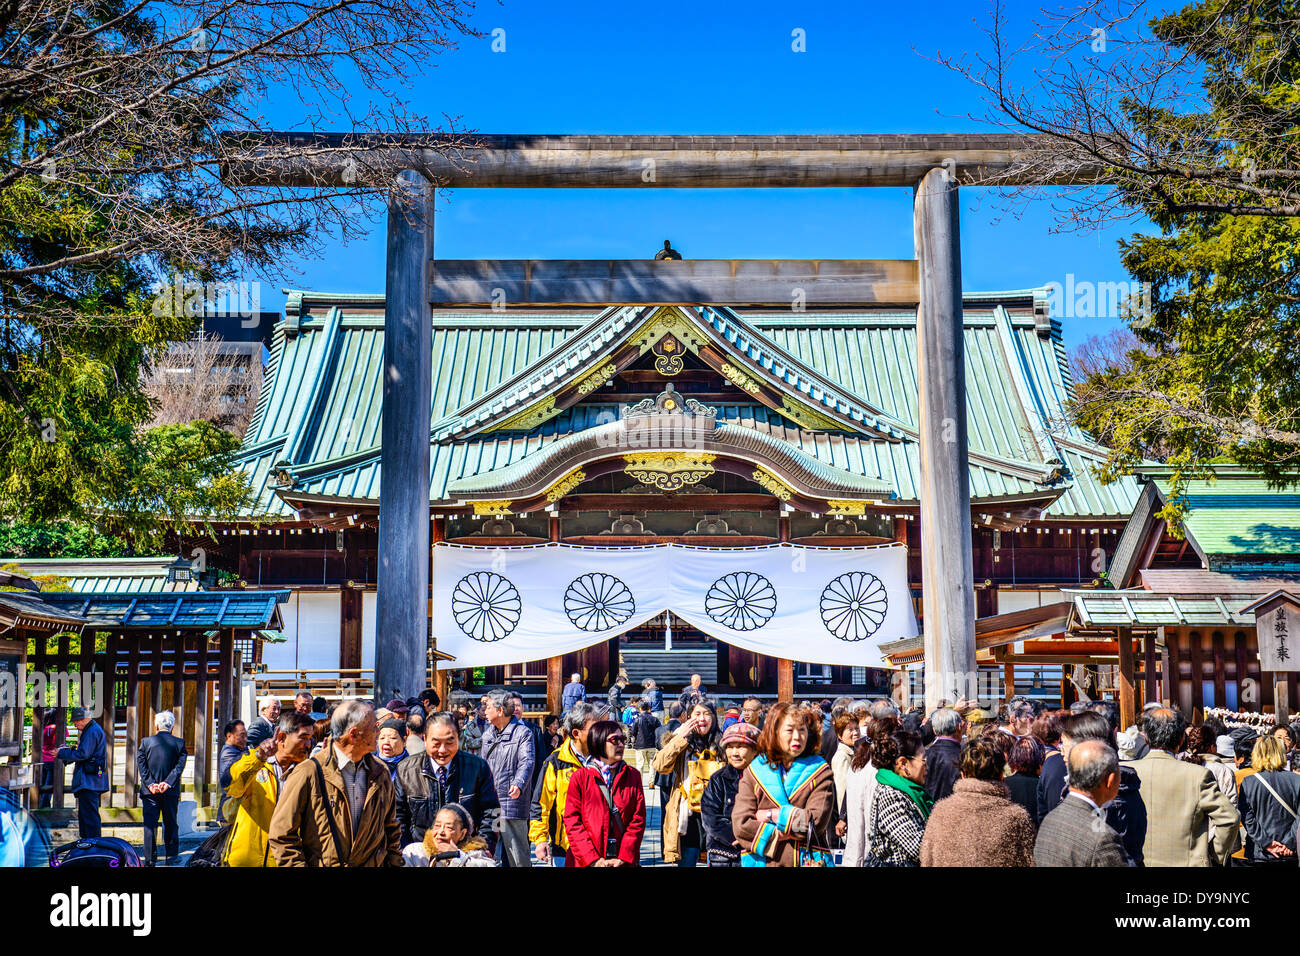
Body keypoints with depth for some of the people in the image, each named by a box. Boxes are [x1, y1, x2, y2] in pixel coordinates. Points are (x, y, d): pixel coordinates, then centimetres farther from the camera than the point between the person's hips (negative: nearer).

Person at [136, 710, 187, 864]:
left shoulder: (145, 742, 0)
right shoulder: (179, 743, 0)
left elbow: (141, 765, -5)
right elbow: (180, 766, -7)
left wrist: (150, 784, -8)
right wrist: (167, 783, -10)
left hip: (150, 791, -1)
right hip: (171, 791, 1)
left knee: (150, 824, 5)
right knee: (171, 823, 12)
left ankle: (150, 858, 4)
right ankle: (171, 856, 15)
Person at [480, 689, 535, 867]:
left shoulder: (523, 733, -5)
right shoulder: (487, 735, 17)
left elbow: (527, 762, -15)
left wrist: (518, 784, -30)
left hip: (512, 801, -7)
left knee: (516, 851, -6)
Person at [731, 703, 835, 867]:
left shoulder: (820, 771, 4)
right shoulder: (754, 770, 5)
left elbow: (816, 821, -9)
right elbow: (740, 825, -5)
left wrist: (770, 815, -7)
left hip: (807, 860, -1)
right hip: (762, 862, 1)